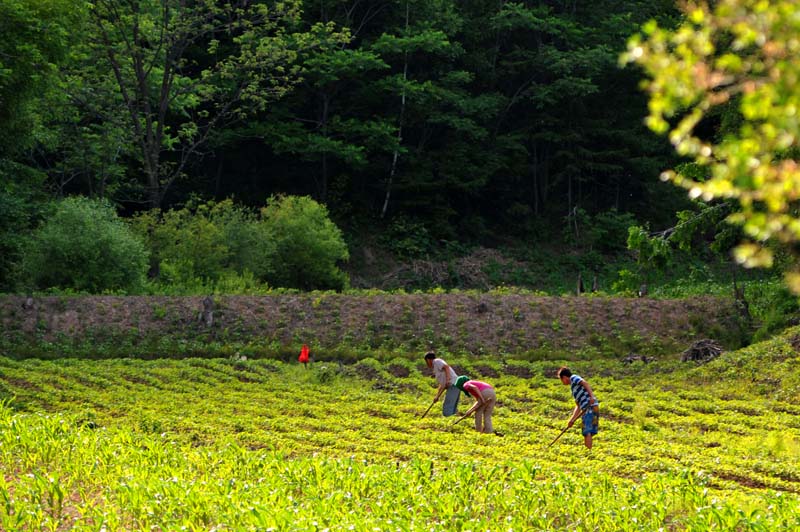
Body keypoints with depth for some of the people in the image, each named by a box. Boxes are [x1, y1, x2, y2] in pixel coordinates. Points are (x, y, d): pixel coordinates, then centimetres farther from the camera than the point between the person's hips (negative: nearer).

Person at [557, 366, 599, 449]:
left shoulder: (573, 378, 6)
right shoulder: (573, 387, 29)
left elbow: (585, 383, -12)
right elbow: (578, 406, 28)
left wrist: (591, 396, -25)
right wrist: (572, 420, 23)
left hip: (590, 407, -9)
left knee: (587, 432, -12)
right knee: (587, 433, 10)